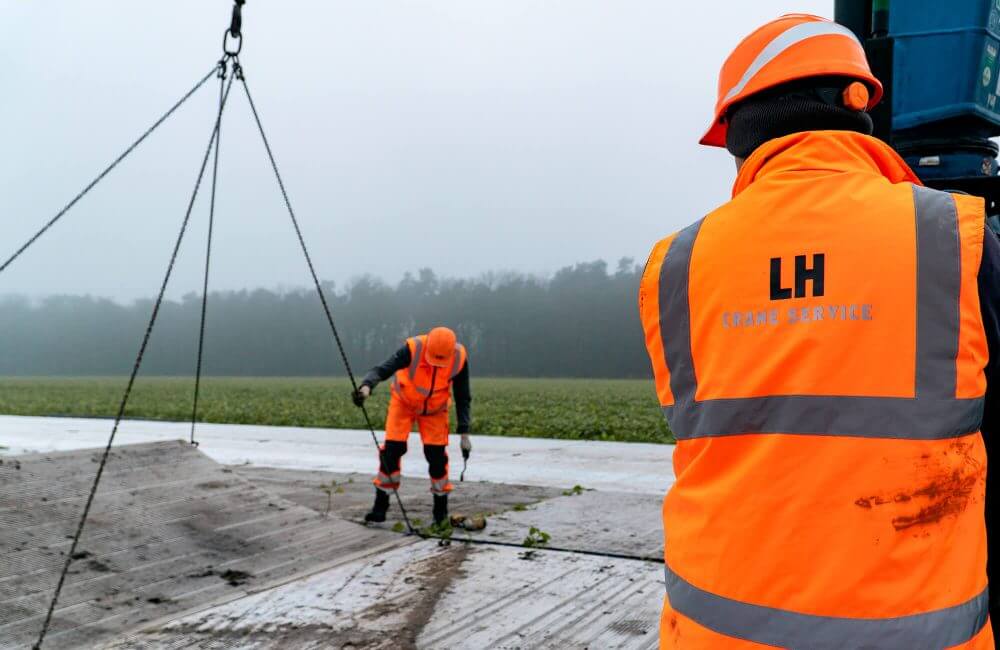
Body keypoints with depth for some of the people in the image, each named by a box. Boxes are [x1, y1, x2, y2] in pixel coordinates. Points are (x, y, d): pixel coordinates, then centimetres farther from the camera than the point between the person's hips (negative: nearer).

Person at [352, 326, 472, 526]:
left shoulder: (459, 358, -24)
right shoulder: (413, 348, -33)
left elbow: (463, 397, -13)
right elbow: (382, 370, -41)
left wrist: (464, 433, -17)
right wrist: (366, 386, -63)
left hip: (435, 408, 1)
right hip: (404, 402, -1)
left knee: (436, 454, -6)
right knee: (392, 449, -9)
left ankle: (441, 506, 11)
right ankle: (381, 504, 4)